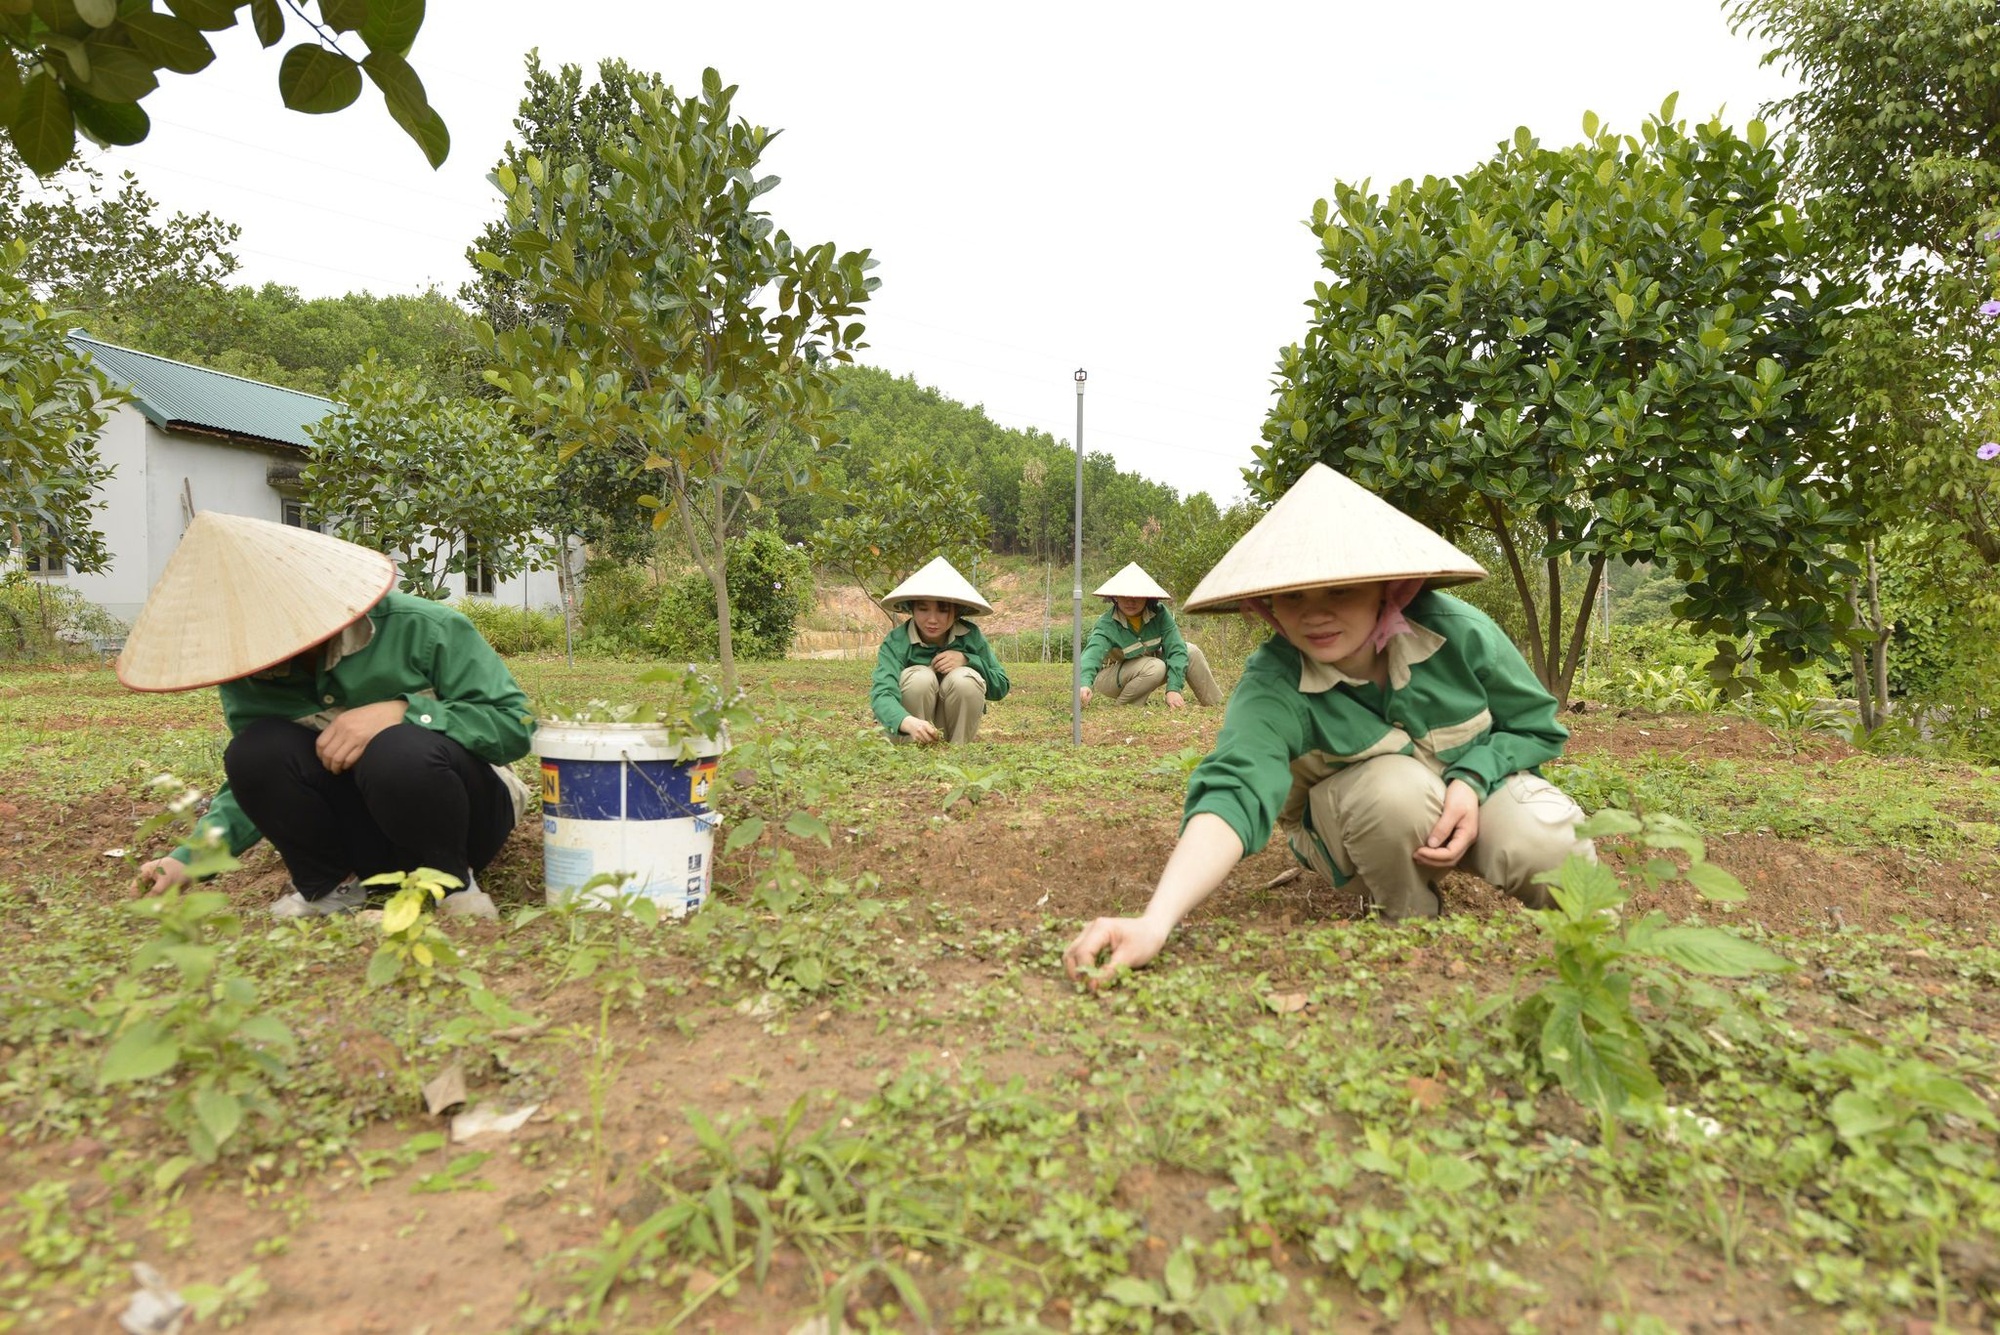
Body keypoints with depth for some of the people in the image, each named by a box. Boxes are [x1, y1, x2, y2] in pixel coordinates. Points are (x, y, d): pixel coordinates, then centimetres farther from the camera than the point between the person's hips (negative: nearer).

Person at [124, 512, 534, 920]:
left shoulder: (421, 627, -19)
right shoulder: (248, 676, -3)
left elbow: (514, 723, -20)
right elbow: (258, 783, 4)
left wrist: (400, 711, -32)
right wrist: (191, 858, -13)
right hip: (362, 836, 5)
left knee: (400, 751, -35)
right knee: (256, 751, -20)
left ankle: (451, 882, -10)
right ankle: (328, 885, 2)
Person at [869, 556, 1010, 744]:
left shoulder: (970, 636, -11)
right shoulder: (896, 642, -20)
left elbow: (1001, 687, -5)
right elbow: (882, 693, -37)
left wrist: (966, 660, -23)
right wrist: (908, 722, -59)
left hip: (957, 726, 2)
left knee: (964, 679, -26)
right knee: (921, 678, -29)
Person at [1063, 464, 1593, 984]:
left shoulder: (1457, 631, -23)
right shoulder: (1272, 688, -30)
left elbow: (1536, 724, -6)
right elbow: (1234, 792, -47)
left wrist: (1471, 781, -26)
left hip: (1477, 782, 1)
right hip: (1362, 821, -1)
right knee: (1395, 784, -35)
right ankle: (1407, 923, -6)